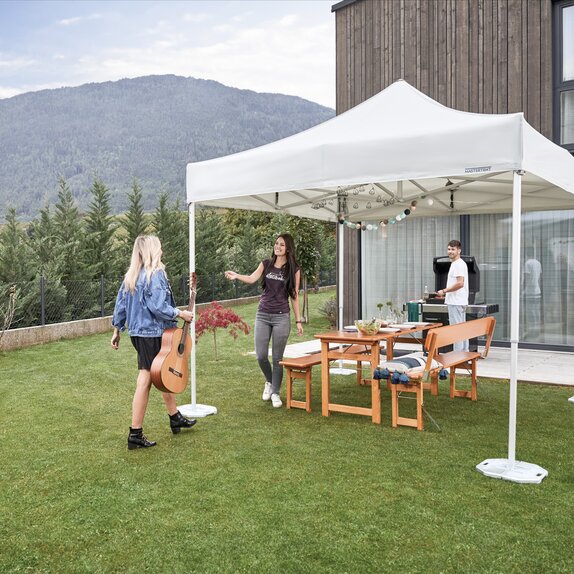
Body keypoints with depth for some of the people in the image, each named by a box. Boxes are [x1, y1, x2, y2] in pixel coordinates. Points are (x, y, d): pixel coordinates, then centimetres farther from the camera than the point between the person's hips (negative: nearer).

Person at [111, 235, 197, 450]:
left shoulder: (131, 275, 9)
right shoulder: (155, 274, -15)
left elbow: (120, 304, 12)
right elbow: (158, 306, -22)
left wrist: (117, 331, 18)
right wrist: (181, 314, -10)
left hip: (138, 333, 9)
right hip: (152, 333, -9)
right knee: (145, 380, -3)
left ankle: (175, 418, 35)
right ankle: (135, 434, 3)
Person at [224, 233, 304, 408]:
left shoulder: (294, 270, 0)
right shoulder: (266, 264, 6)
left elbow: (294, 296, 2)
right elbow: (252, 278, -11)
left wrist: (298, 321, 1)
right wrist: (236, 276, -31)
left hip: (281, 317, -2)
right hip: (262, 315, 2)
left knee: (277, 358, 2)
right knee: (261, 356, 2)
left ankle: (275, 393, 17)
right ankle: (269, 382, 31)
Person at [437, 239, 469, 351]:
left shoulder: (459, 264, -14)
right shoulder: (455, 264, 18)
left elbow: (460, 283, -23)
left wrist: (444, 291, -16)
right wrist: (446, 293, 20)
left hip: (456, 303, -11)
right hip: (456, 301, 11)